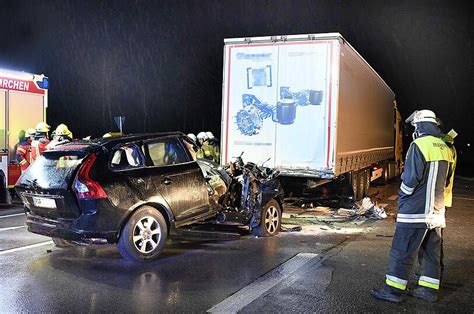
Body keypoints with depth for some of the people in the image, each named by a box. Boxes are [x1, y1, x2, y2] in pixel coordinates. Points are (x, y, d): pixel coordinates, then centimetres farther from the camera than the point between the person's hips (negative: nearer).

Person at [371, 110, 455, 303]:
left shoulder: (419, 145, -15)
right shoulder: (445, 149, 9)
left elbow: (410, 178, -18)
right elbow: (446, 181, 17)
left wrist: (402, 198, -2)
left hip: (416, 210, -8)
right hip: (436, 210, 8)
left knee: (402, 251, -1)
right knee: (431, 251, 15)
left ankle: (393, 290, 4)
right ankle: (429, 290, 23)